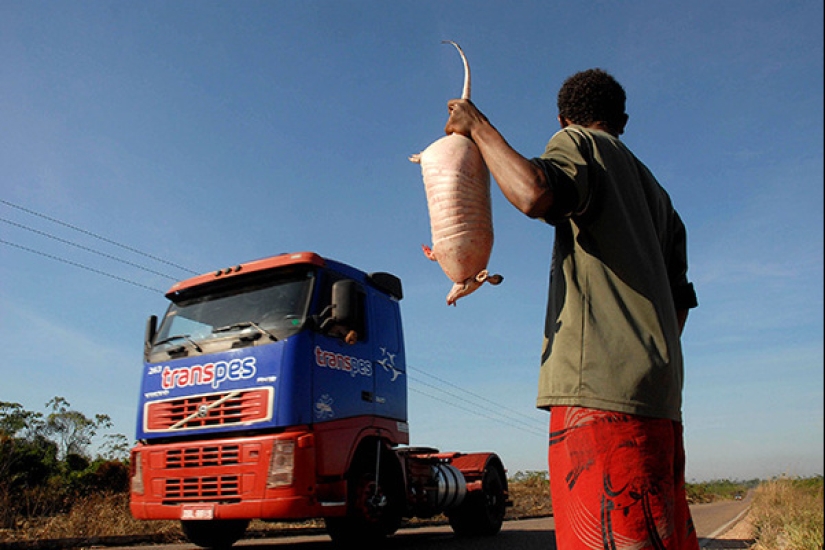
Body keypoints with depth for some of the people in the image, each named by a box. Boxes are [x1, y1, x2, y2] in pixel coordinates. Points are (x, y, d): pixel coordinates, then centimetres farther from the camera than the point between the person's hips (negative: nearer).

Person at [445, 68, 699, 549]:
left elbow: (535, 195, -18)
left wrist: (479, 127, -3)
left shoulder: (579, 143, 7)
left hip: (600, 383, -9)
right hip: (657, 392, 9)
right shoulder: (658, 196, 31)